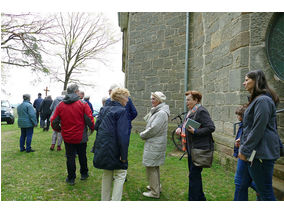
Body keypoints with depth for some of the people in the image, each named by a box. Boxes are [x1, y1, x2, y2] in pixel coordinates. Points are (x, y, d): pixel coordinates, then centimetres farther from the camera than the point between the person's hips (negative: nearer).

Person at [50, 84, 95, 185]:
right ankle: (84, 174, 32)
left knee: (70, 157, 11)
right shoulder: (83, 104, -11)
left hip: (67, 137, 2)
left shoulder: (60, 105, -2)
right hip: (81, 137, -1)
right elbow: (89, 119, -13)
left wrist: (59, 129, 18)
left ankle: (71, 178, 19)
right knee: (82, 156, 17)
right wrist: (92, 128, 6)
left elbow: (54, 121, 0)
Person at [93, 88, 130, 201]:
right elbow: (123, 135, -20)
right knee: (120, 174, 7)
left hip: (102, 148, 8)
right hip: (114, 149, -8)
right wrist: (124, 155, -17)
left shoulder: (104, 109, 9)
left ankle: (105, 199, 31)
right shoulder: (121, 111, -15)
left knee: (107, 174, 20)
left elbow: (96, 126, 12)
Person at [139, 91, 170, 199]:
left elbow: (153, 129, -23)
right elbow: (148, 121, 16)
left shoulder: (161, 113, -20)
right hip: (154, 144, 10)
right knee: (154, 166, 21)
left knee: (151, 167, -2)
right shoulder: (156, 111, 12)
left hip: (155, 145, -10)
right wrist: (144, 134, 1)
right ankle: (156, 186, 36)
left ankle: (155, 192, 8)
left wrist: (142, 135, -7)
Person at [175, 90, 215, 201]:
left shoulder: (201, 111, -15)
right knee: (194, 175, 19)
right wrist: (180, 128, 4)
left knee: (194, 175, -4)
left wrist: (195, 131, -25)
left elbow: (211, 128, -20)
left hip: (199, 149, -10)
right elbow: (186, 124, 24)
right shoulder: (190, 111, 13)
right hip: (191, 149, 10)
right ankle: (200, 198, 35)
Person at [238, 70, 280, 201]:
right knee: (262, 190, 18)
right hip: (257, 152, 11)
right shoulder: (256, 100, 17)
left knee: (265, 192, -3)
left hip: (261, 153, -11)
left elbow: (258, 129, -20)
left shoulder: (263, 100, -15)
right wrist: (243, 142, 16)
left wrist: (245, 150, -15)